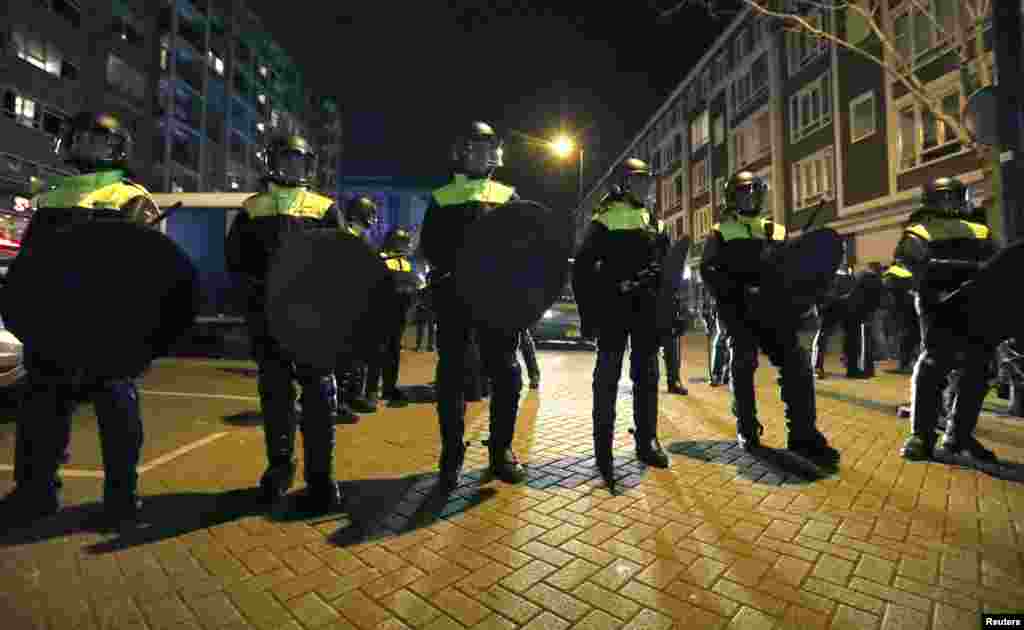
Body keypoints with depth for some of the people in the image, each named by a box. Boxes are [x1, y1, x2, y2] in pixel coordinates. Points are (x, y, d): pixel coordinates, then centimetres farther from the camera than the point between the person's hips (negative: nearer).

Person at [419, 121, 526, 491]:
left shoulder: (507, 196, 16)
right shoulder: (441, 198, 14)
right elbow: (428, 244, 5)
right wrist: (453, 266, -14)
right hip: (453, 293, 0)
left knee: (506, 373, 0)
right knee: (452, 374, 2)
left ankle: (501, 450, 16)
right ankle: (452, 455, 14)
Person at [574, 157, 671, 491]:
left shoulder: (651, 220, 17)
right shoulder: (606, 218, -2)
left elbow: (662, 263, 19)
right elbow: (582, 266, -7)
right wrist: (588, 311, -12)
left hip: (645, 306, 6)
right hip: (613, 306, -6)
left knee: (647, 374, 10)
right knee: (608, 375, -3)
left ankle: (647, 441, 21)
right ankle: (603, 446, 6)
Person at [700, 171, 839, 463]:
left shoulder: (774, 230, 19)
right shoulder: (721, 232, 7)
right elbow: (708, 270, -5)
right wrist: (738, 290, -19)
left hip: (771, 305, 4)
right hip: (738, 309, -3)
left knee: (796, 363, -7)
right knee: (743, 367, 2)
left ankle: (804, 435, -1)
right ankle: (747, 431, 15)